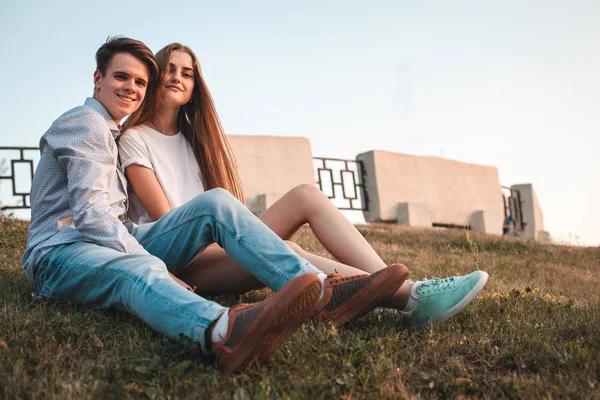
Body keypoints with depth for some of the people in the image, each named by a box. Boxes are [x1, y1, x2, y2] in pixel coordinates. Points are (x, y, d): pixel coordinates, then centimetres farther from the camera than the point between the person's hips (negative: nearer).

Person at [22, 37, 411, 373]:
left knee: (216, 203, -14)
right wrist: (154, 263, -27)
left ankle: (320, 291, -32)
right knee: (138, 270, -44)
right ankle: (224, 331, -80)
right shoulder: (86, 121, -5)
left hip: (113, 245, 7)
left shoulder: (108, 133, 25)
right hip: (62, 254, -7)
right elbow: (91, 213, -18)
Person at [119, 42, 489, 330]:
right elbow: (165, 218, -9)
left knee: (305, 195, -19)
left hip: (219, 245, 6)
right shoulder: (135, 139, 2)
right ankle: (407, 295, -47)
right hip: (175, 256, -5)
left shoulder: (194, 137, 21)